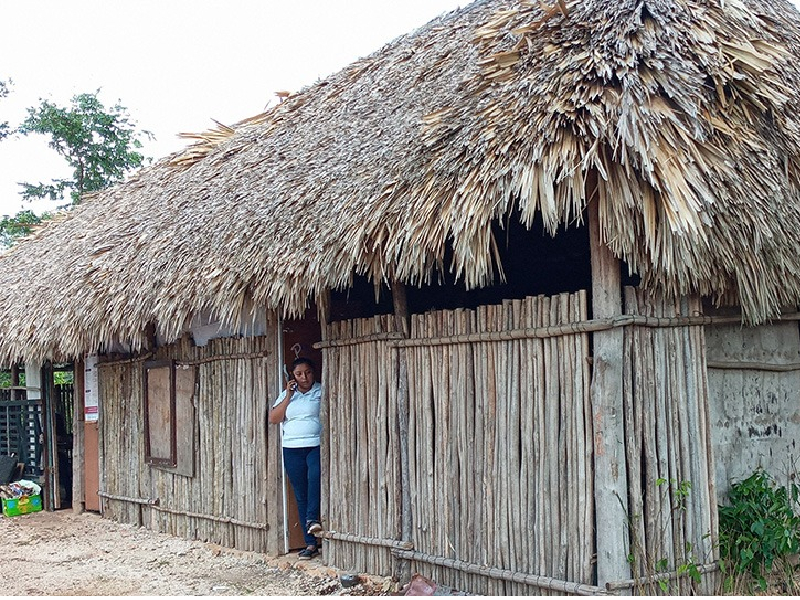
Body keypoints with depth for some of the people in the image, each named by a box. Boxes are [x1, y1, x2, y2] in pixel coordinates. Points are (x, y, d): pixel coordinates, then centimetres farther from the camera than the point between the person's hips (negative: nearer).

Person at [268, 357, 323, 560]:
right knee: (301, 495, 2)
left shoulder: (322, 391, 5)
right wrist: (288, 396, -2)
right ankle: (311, 543, 4)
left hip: (317, 446, -3)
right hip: (293, 449, 3)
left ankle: (312, 519, -35)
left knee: (315, 477, -34)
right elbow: (273, 418, 4)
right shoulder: (286, 394, 16)